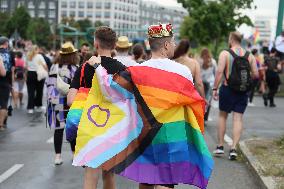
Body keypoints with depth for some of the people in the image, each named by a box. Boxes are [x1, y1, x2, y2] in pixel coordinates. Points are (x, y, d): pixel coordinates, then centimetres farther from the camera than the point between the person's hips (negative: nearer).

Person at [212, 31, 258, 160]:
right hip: (243, 91, 2)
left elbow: (219, 71, -15)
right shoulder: (250, 56, 5)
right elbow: (256, 74, 3)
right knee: (238, 118, 5)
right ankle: (233, 148, -1)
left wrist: (215, 88, -10)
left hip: (228, 89, -2)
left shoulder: (225, 54, -6)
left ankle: (220, 146, 16)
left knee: (222, 116, 13)